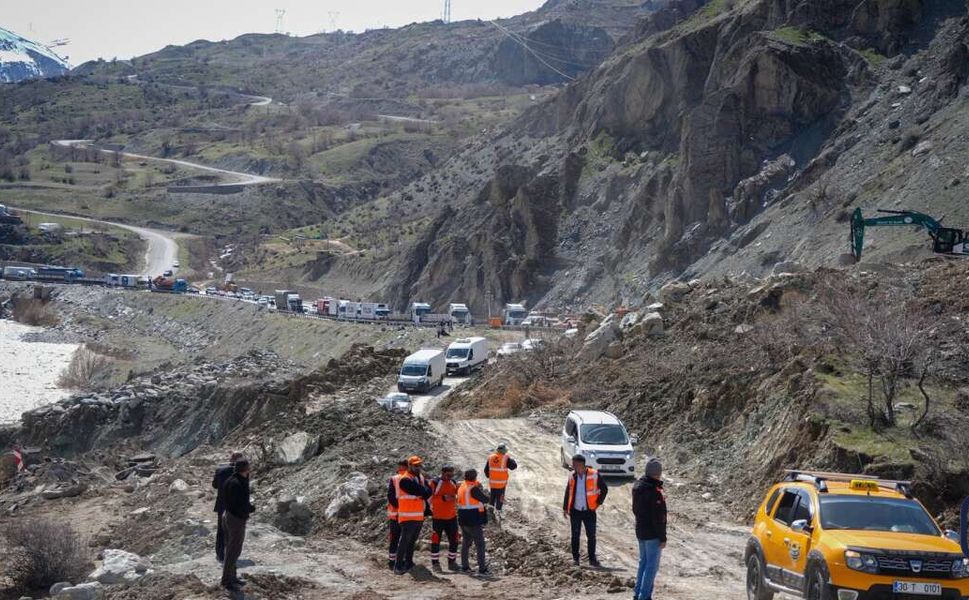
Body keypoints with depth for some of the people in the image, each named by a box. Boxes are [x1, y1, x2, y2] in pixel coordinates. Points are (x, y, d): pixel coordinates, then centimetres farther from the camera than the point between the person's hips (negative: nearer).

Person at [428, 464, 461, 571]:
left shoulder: (453, 483, 8)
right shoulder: (435, 483, -10)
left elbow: (457, 495, 19)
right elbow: (430, 498, -17)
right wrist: (443, 498, -26)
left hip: (452, 517, 6)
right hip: (438, 517, -6)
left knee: (454, 540, 7)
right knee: (436, 540, -2)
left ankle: (452, 561, 18)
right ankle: (435, 563, 7)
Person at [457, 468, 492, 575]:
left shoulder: (461, 487, 8)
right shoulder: (474, 489, -17)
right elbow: (486, 499, -14)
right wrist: (481, 490, 6)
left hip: (463, 520, 8)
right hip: (474, 521, -8)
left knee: (465, 543, 18)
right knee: (480, 544, -4)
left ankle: (464, 566, 22)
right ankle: (482, 568, -8)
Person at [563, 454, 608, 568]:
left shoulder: (594, 475, -9)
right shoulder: (572, 476, 1)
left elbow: (604, 489, 2)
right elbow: (568, 492, 9)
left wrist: (599, 502, -1)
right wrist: (565, 508, 7)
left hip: (589, 511, -2)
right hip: (575, 511, 2)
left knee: (591, 536, 1)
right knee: (575, 536, 7)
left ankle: (592, 559, 10)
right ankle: (575, 558, 17)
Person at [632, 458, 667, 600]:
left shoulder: (637, 486, 2)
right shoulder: (655, 491, -24)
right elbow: (659, 518, -21)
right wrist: (662, 538, -15)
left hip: (640, 531, 8)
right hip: (653, 534, -8)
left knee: (643, 562, 20)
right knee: (652, 566, 1)